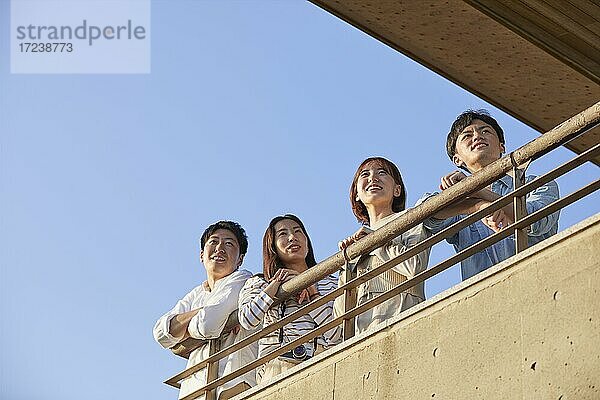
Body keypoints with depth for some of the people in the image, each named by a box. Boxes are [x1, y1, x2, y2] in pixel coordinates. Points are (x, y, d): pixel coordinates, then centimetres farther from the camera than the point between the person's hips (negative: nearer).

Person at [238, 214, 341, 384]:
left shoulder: (330, 283, 22)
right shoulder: (258, 284, 20)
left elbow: (336, 337, 6)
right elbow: (247, 320, -4)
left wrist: (312, 294, 3)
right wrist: (277, 282, 4)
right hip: (275, 367, -2)